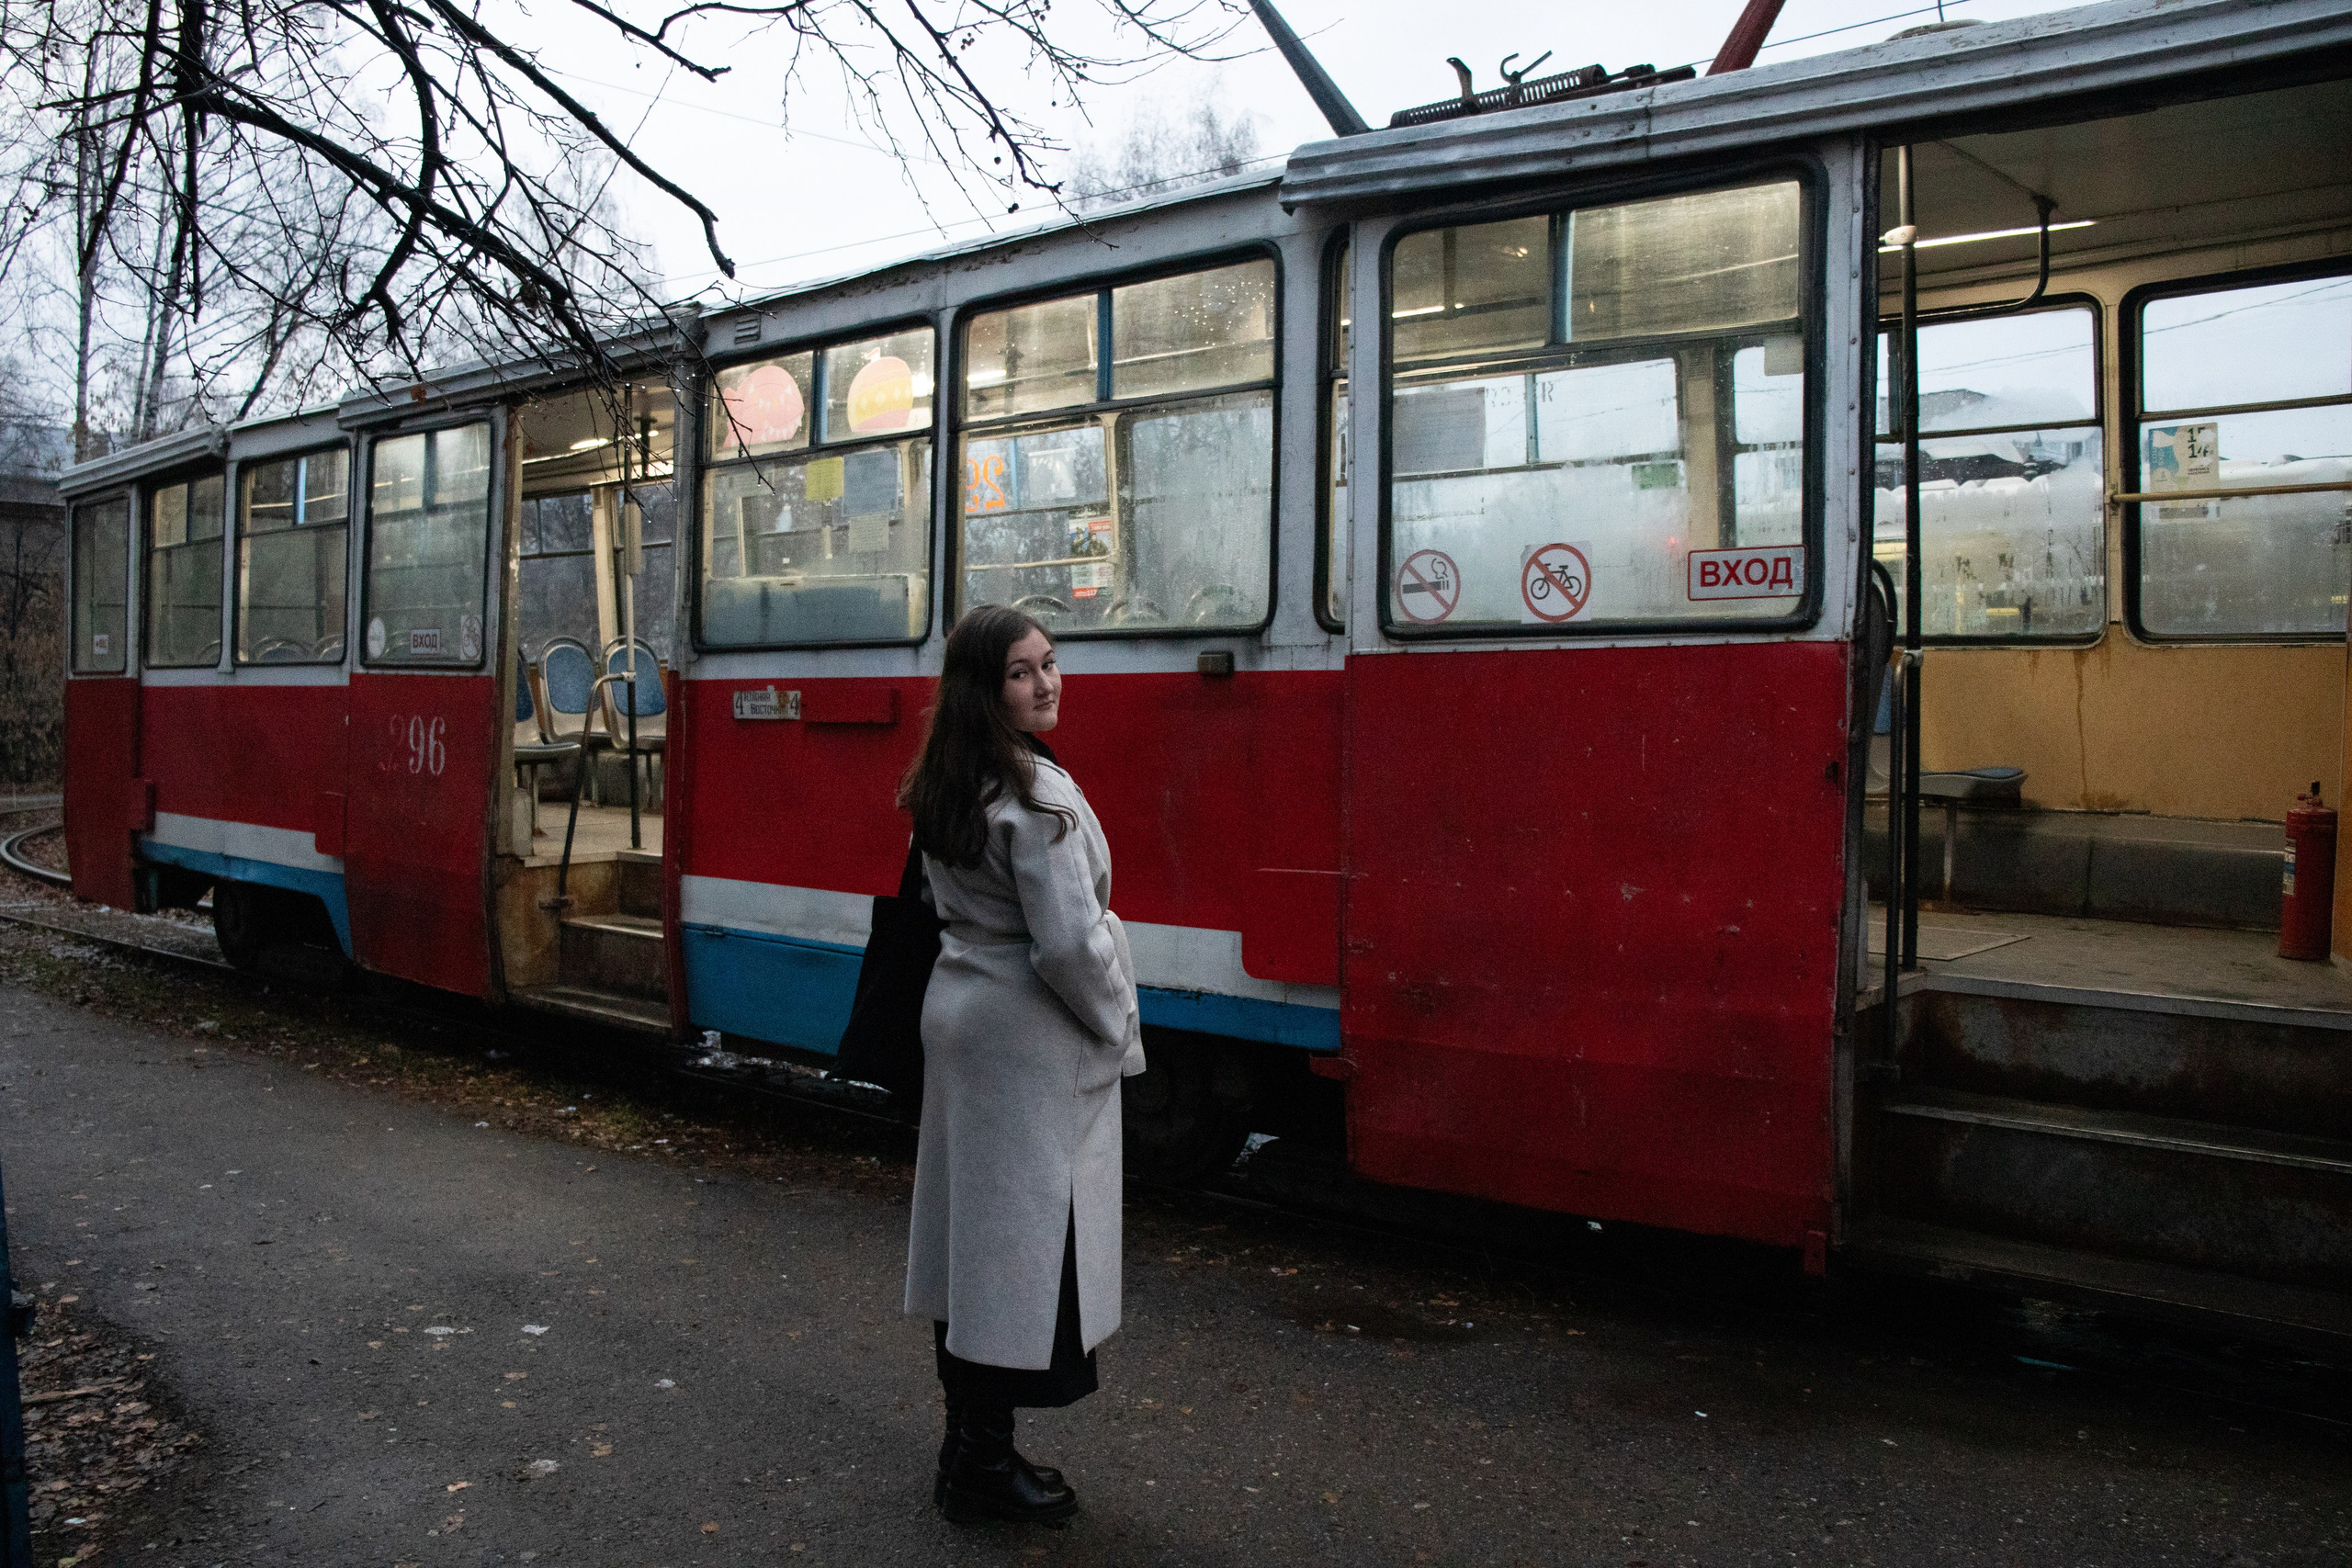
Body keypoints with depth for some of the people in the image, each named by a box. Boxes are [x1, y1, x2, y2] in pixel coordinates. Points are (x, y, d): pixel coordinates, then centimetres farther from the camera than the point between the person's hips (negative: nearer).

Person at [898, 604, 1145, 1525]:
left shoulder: (944, 790, 8)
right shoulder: (1037, 795, -20)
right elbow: (1069, 942, -23)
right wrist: (1120, 1034, -7)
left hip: (958, 1009, 9)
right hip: (1028, 1035, -9)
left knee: (969, 1229, 15)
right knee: (1024, 1242, 1)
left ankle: (968, 1445, 27)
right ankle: (983, 1467, 12)